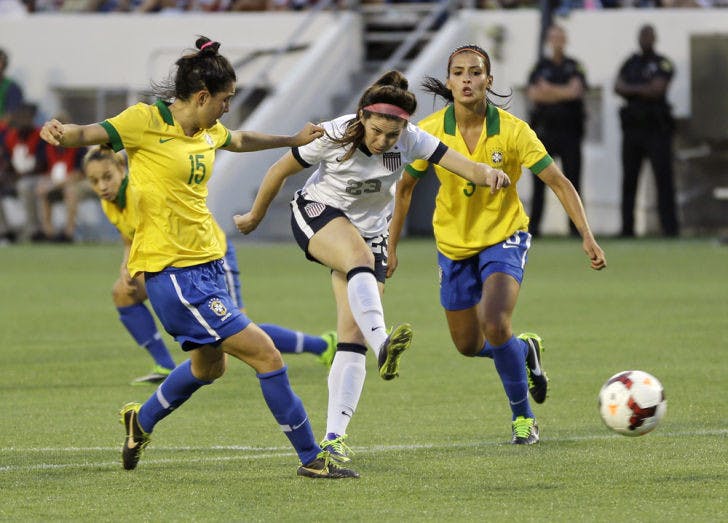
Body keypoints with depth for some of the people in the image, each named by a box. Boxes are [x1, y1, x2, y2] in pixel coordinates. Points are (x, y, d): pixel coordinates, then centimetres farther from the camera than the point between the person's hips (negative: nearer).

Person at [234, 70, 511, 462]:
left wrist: (486, 174, -52)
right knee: (361, 256, -38)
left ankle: (334, 437, -9)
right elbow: (281, 169, -6)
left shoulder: (410, 140, -17)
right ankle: (383, 344, -60)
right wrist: (255, 216, 6)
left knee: (353, 337, -9)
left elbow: (463, 166, -29)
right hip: (317, 214, -3)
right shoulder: (334, 135, -21)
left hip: (370, 231, 3)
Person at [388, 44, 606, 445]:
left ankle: (522, 415, -2)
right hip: (454, 245, 3)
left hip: (503, 237, -3)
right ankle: (525, 350, 44)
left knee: (495, 324, -25)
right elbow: (405, 186, 2)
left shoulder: (512, 130, -19)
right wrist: (391, 246, 4)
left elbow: (558, 182, -16)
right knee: (468, 346, 9)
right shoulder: (430, 131, -13)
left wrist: (587, 236, -25)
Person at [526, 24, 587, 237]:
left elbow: (577, 90, -7)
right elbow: (533, 94, -6)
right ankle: (533, 226, 2)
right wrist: (564, 93, -11)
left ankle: (576, 226, -2)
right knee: (539, 181, 0)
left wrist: (549, 90, -9)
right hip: (544, 129, 0)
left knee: (573, 180, -2)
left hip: (570, 131, 0)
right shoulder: (540, 66, 8)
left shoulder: (574, 67, 10)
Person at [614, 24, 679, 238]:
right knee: (629, 179, 5)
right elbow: (618, 87, 3)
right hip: (632, 126, 5)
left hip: (656, 127, -5)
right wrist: (643, 91, -9)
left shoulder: (662, 64, 1)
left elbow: (657, 89, -12)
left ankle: (670, 226, -10)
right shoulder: (630, 63, 15)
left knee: (664, 176, -8)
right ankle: (627, 227, 8)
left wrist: (631, 89, -3)